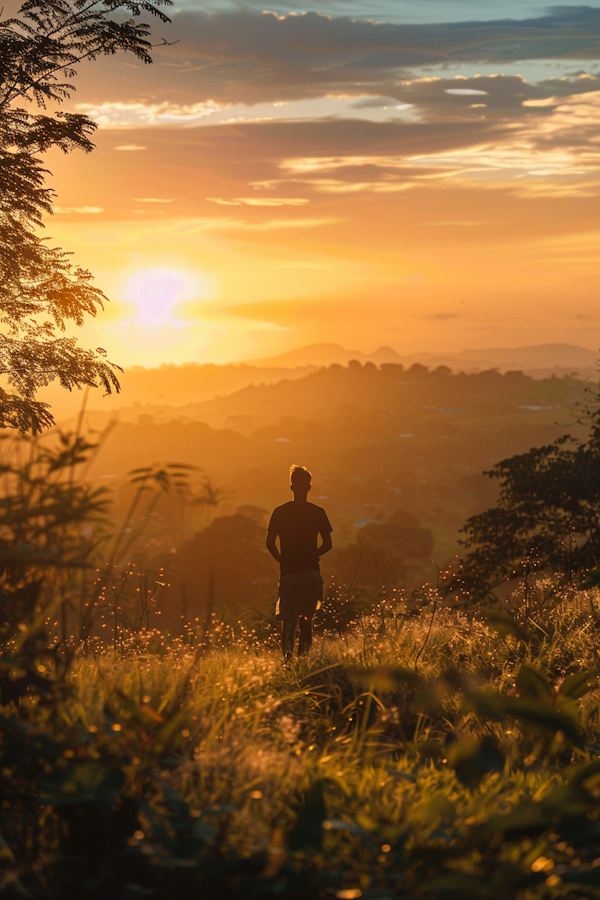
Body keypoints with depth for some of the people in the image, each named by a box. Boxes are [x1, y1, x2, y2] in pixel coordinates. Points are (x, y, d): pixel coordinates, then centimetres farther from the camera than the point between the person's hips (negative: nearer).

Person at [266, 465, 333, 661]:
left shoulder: (280, 512, -1)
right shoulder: (318, 512, 0)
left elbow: (270, 543, -1)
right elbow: (327, 544, 1)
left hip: (288, 572, -1)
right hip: (311, 572, 1)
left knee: (288, 619, 2)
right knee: (306, 619, 11)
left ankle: (287, 656, -15)